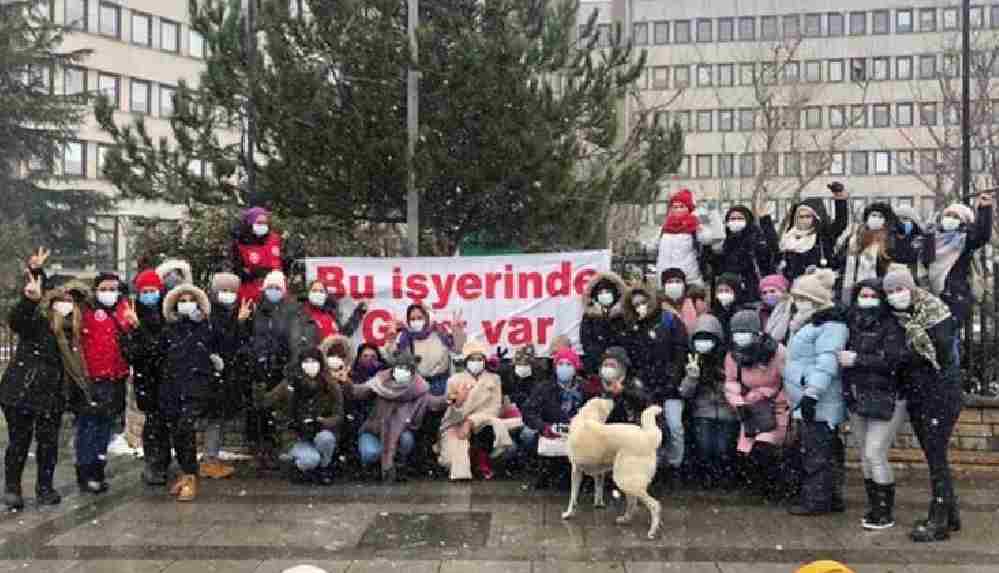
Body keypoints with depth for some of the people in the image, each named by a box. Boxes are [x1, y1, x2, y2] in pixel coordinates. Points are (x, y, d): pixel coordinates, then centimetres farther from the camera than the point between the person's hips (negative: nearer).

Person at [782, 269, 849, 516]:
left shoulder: (829, 326, -16)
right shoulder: (811, 324, 19)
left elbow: (826, 364, -25)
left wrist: (812, 393, -29)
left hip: (819, 402, -11)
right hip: (812, 402, 11)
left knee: (816, 451, -6)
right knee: (828, 450, 15)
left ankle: (816, 500, 0)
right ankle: (832, 497, 21)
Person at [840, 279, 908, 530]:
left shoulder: (891, 326, -9)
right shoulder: (853, 325, 10)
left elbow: (894, 360, -20)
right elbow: (846, 354, 19)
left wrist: (857, 359, -19)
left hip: (886, 400, -6)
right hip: (857, 399, 6)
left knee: (875, 454, -8)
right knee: (865, 456, 11)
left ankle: (885, 513, 3)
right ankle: (874, 507, 23)